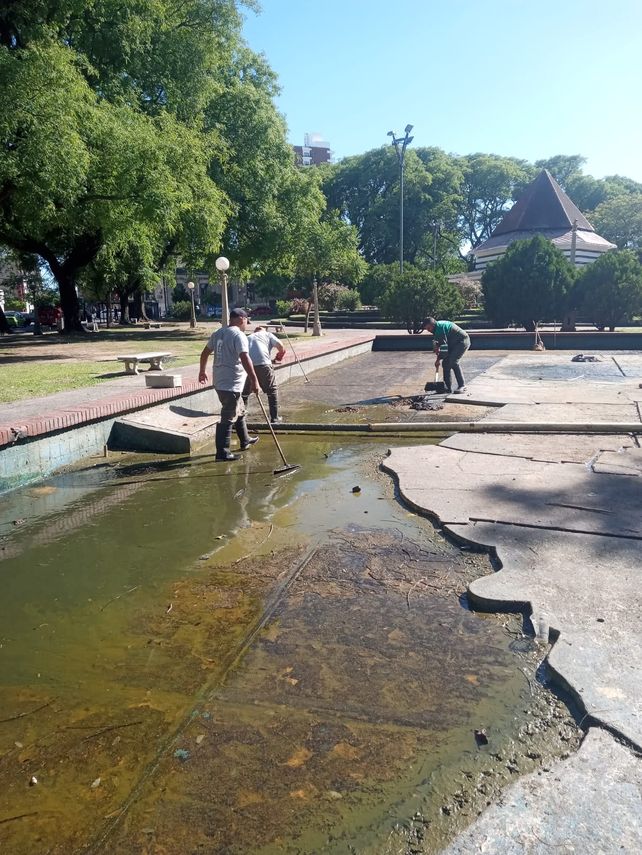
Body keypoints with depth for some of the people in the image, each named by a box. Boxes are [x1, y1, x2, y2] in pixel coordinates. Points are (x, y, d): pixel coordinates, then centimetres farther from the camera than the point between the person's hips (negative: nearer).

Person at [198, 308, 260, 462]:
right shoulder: (239, 335, -13)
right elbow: (245, 358, -24)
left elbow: (205, 353, 21)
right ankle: (222, 452, -2)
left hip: (219, 382, 9)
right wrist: (254, 380, -23)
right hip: (232, 384, -9)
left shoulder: (218, 333, 13)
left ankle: (245, 440, 38)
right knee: (228, 418, -5)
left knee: (239, 411, 24)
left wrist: (202, 371, 33)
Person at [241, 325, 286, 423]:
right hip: (263, 364, -3)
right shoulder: (267, 334, 22)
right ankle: (274, 418, 11)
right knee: (272, 390, 10)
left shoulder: (249, 337, 32)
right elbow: (281, 348, 8)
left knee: (244, 392, 19)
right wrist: (278, 357, 26)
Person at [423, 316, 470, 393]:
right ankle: (448, 387, 8)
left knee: (453, 362, -21)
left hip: (463, 341, -10)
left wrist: (438, 359, -17)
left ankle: (462, 386, -15)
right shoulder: (437, 328, 8)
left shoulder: (440, 327, -23)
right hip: (454, 343, 10)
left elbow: (444, 346, -24)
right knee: (446, 362, 4)